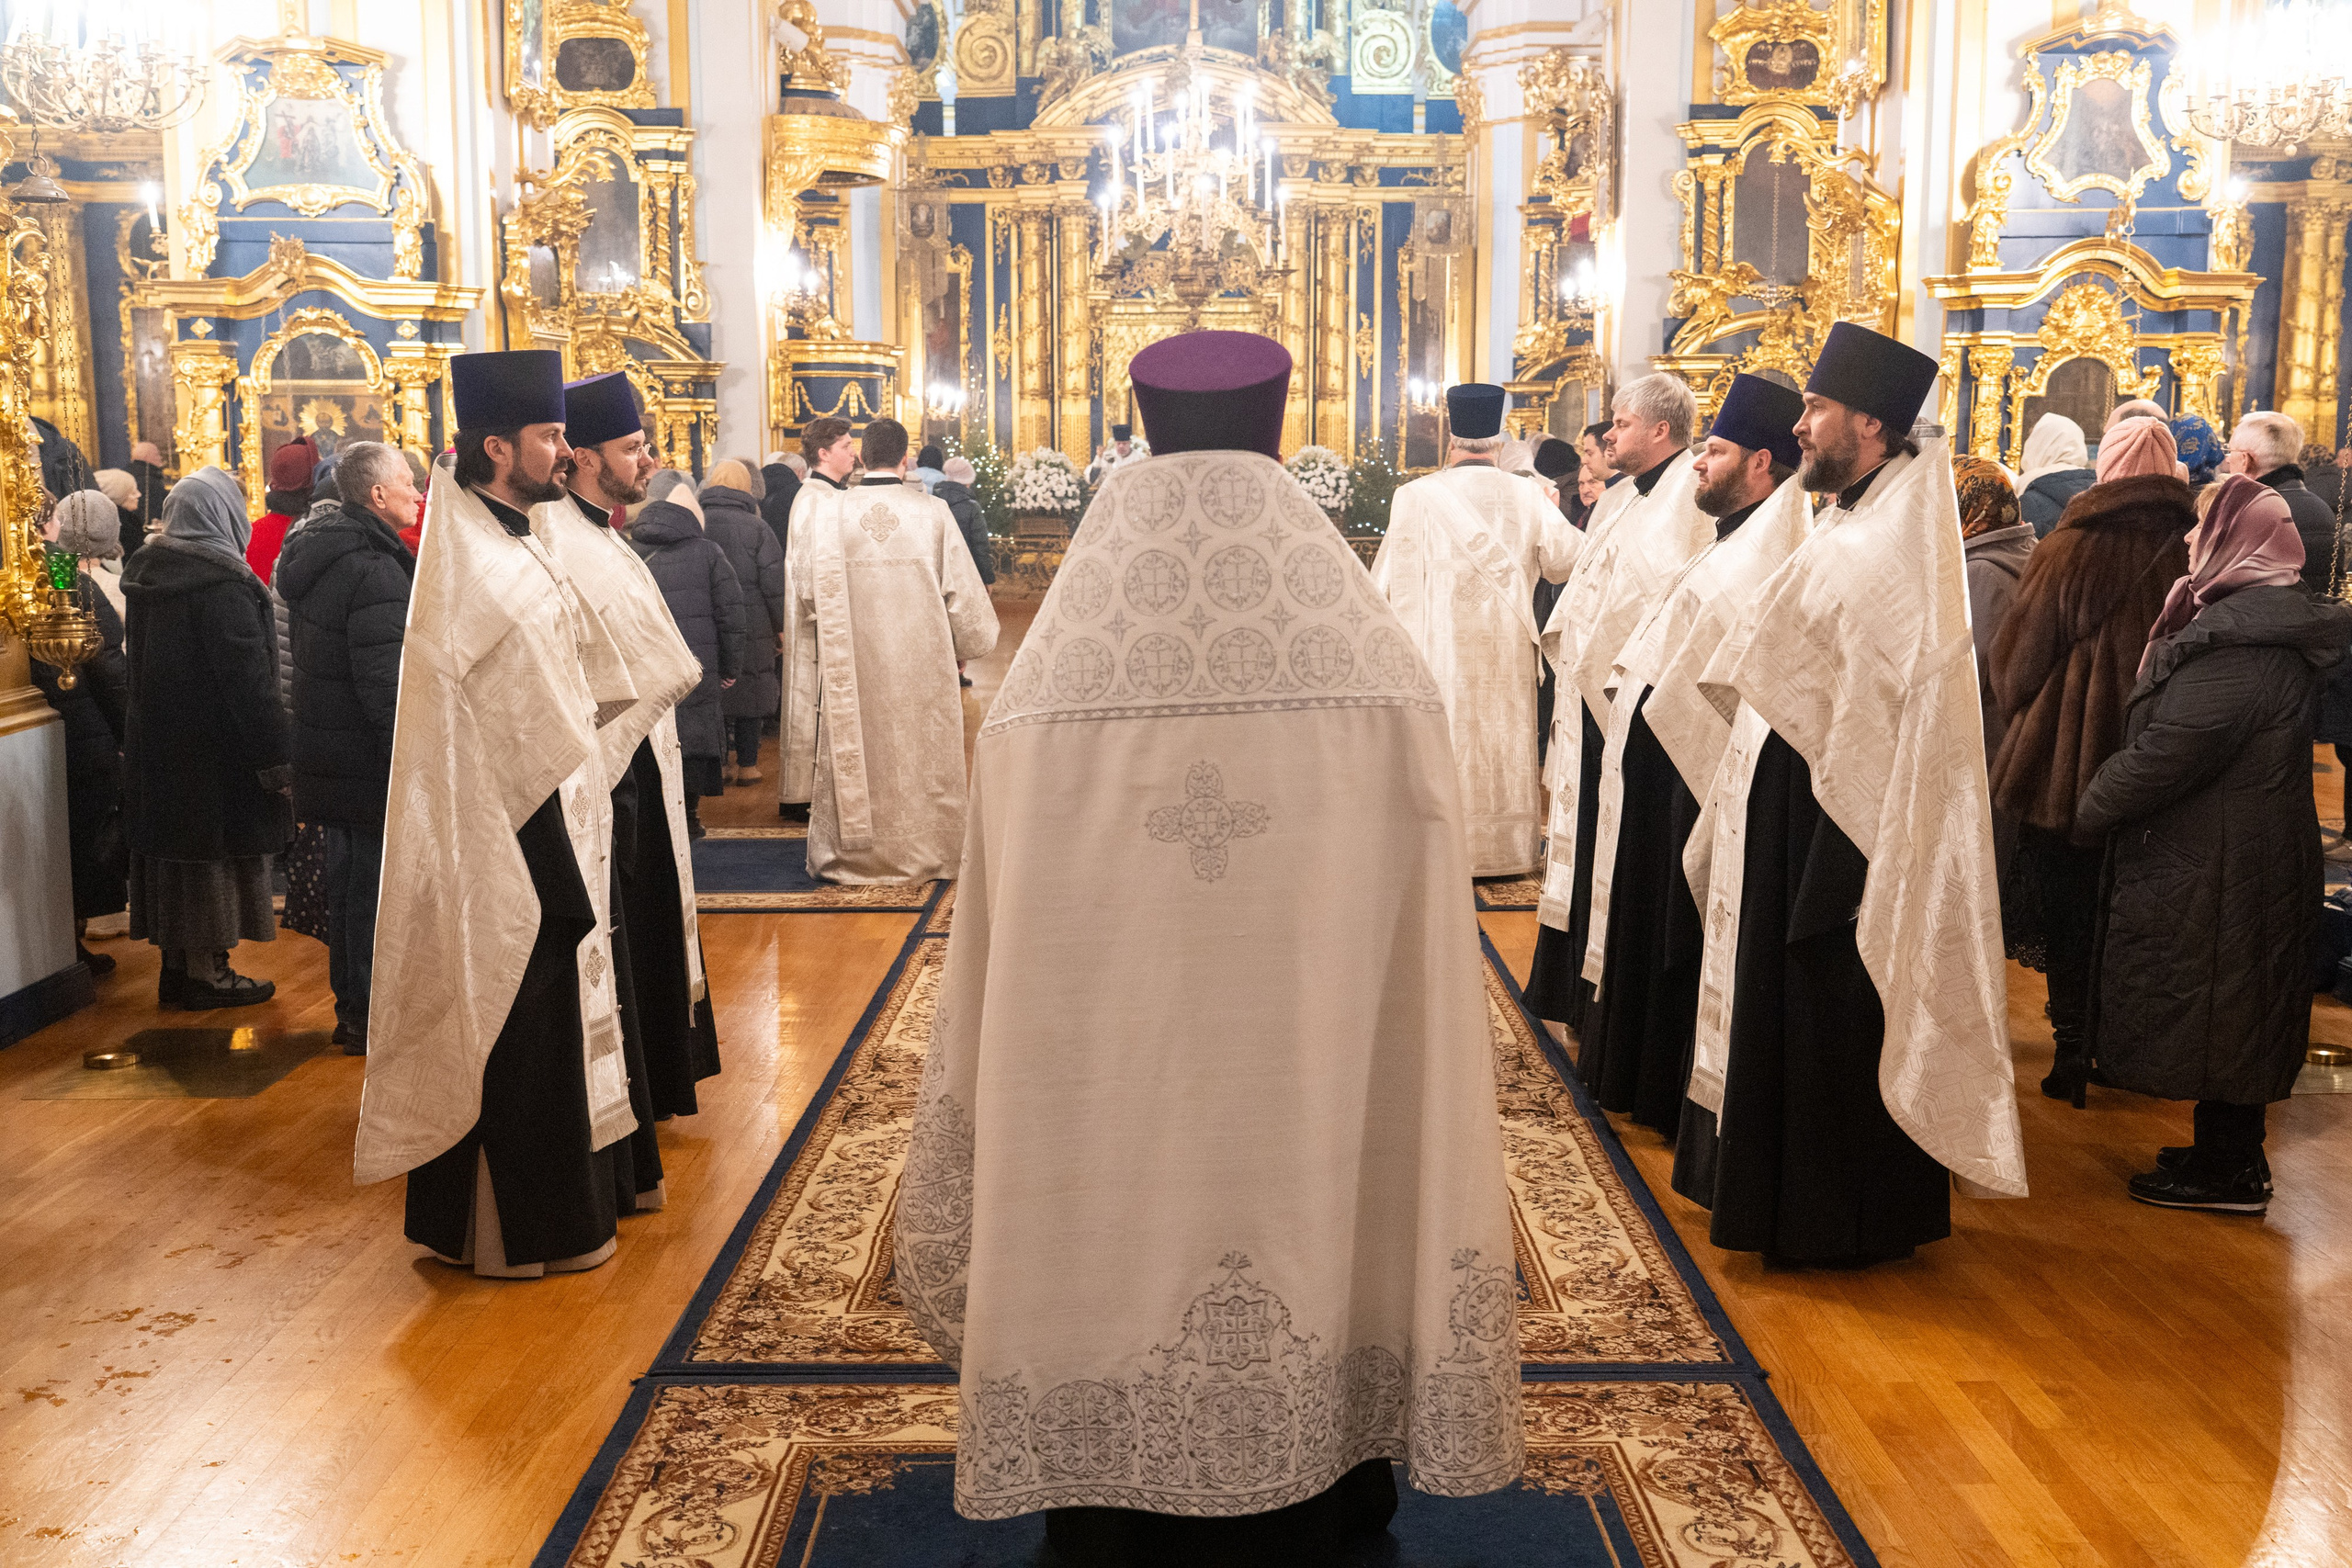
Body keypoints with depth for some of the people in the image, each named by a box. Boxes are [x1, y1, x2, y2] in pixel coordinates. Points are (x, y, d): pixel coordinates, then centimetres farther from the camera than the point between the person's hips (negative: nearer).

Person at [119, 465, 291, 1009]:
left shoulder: (147, 574, 8)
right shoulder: (224, 583, -19)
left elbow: (136, 660, 16)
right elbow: (248, 679, -21)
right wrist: (274, 759, -18)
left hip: (156, 744, 8)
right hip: (215, 749, -8)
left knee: (175, 850, 15)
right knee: (215, 854, 1)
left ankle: (176, 964, 23)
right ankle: (207, 973, 8)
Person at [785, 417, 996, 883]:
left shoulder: (825, 515, -4)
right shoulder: (934, 514, -7)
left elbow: (807, 599, 4)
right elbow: (964, 595, -4)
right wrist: (967, 640, 14)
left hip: (850, 668, 1)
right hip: (921, 669, -1)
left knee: (853, 759, 10)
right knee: (922, 762, 10)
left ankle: (848, 856, 19)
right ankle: (924, 855, 17)